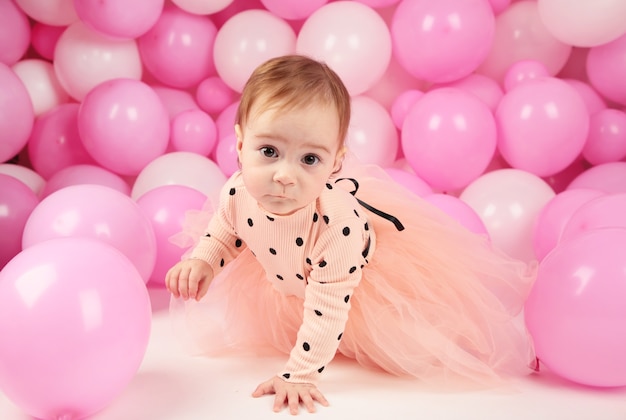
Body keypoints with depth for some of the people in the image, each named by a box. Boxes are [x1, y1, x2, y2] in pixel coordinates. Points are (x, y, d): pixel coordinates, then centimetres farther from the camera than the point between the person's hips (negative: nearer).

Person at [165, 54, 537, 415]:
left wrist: (300, 376, -30)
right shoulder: (237, 192, -29)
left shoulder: (336, 223, -45)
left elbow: (327, 310, -35)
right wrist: (204, 260, -22)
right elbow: (226, 231, -3)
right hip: (290, 282, 5)